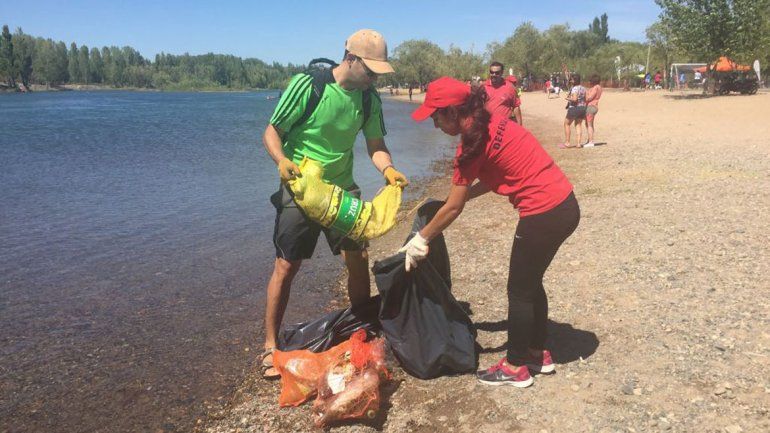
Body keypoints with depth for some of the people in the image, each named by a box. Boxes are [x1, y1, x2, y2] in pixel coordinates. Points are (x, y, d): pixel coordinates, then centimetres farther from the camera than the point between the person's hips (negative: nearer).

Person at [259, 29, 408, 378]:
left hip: (342, 189, 5)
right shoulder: (307, 85, -17)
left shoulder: (369, 99, -1)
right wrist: (282, 160, -32)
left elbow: (375, 146, 0)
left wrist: (388, 168, -21)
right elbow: (272, 131, -12)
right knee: (286, 266, -2)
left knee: (358, 260, 3)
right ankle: (270, 345, 13)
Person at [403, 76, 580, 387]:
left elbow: (453, 209, -8)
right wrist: (463, 193, 19)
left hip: (544, 216, -9)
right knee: (531, 283, 22)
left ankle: (516, 367, 22)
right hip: (565, 204, 9)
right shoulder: (494, 123, 8)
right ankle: (538, 353, 36)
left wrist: (421, 240, 3)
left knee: (519, 291, 7)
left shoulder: (472, 146, -15)